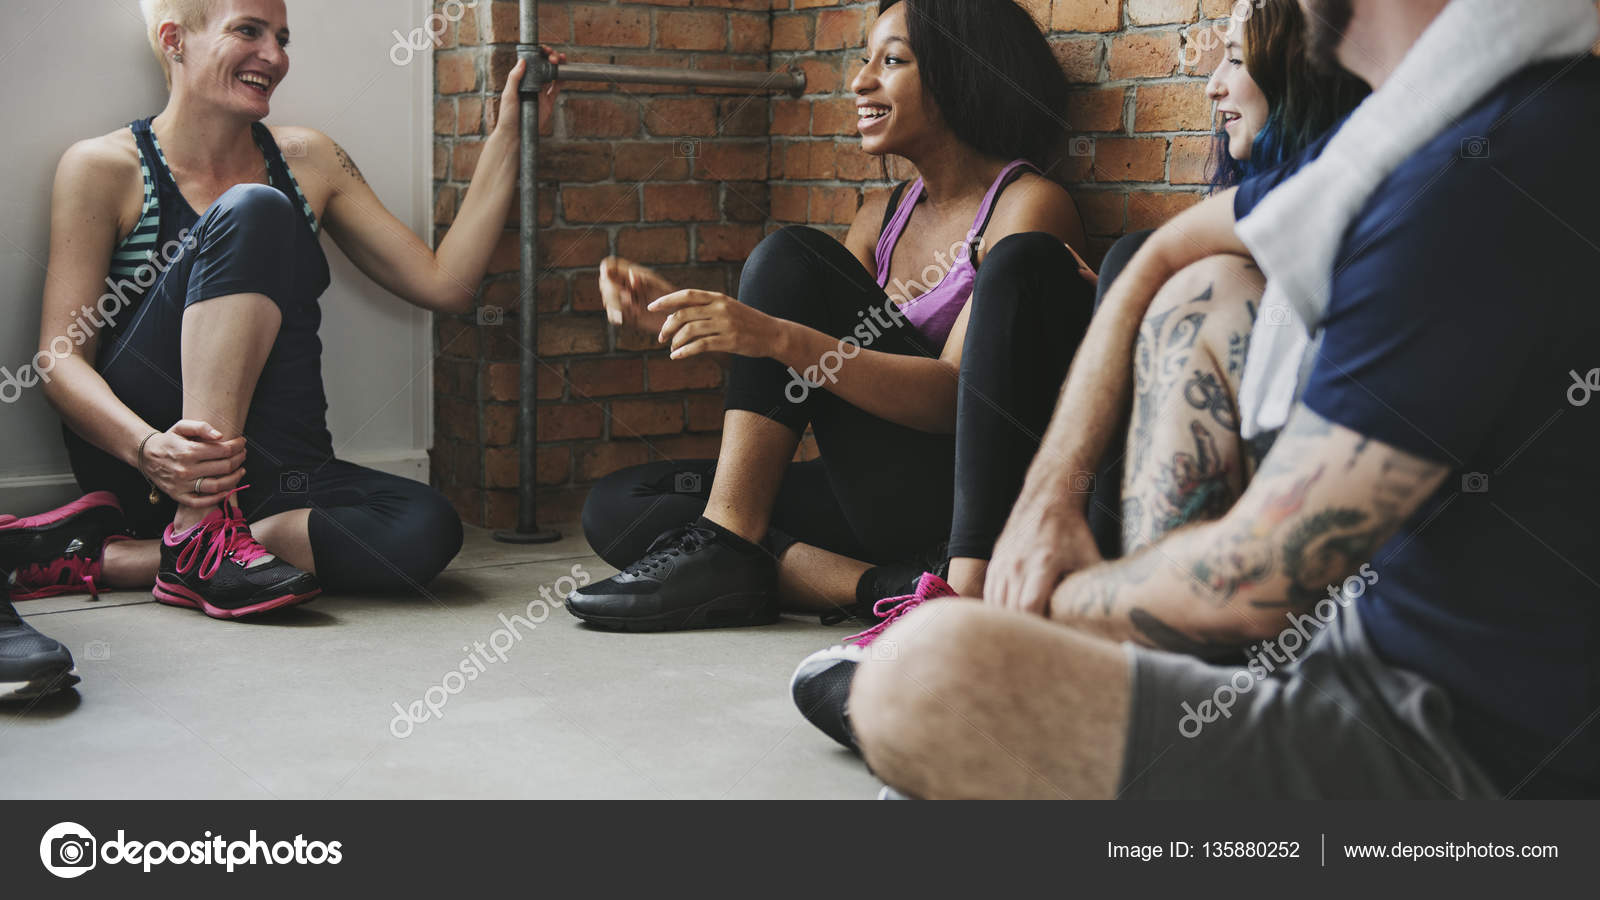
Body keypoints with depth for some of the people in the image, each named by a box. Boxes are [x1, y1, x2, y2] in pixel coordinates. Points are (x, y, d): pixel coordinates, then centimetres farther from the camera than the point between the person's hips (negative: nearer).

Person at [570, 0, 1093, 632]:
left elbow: (956, 398, -19)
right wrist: (675, 316, -4)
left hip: (979, 503, -8)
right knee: (616, 510, -4)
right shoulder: (882, 219, 17)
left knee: (790, 258, -15)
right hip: (884, 502, 8)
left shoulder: (1028, 205, -6)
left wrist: (778, 336, -30)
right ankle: (890, 586, -19)